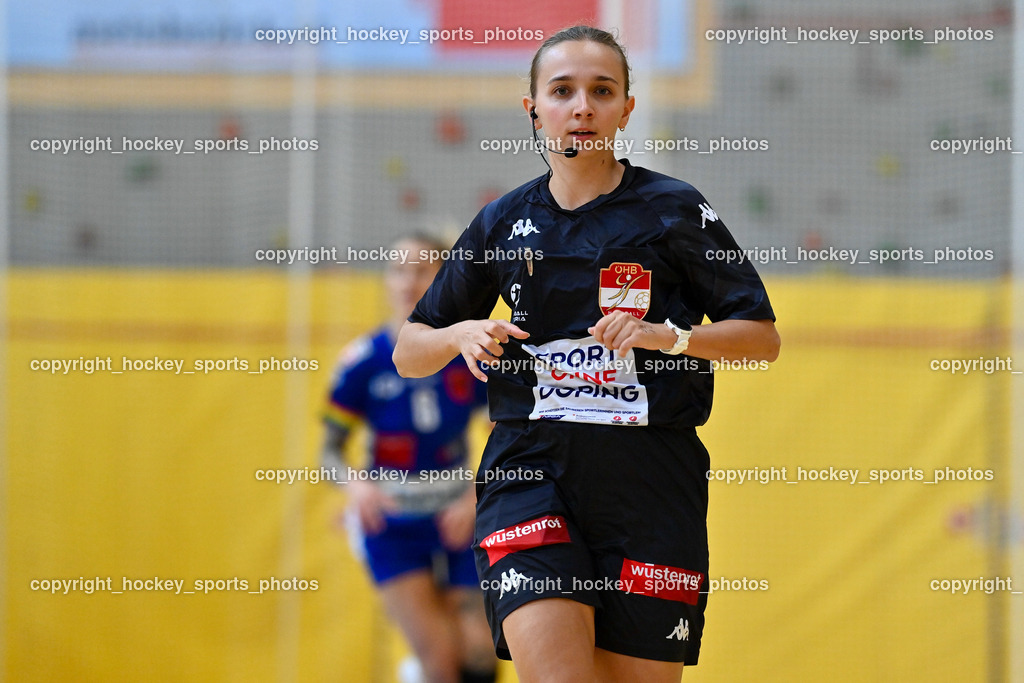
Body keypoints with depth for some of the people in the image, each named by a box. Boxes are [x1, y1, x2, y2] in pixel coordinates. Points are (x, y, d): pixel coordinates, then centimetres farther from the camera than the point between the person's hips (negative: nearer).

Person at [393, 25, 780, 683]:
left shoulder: (674, 210, 5)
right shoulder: (503, 222, 12)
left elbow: (762, 337, 5)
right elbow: (408, 353, 20)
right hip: (530, 470, 1)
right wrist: (460, 335, -3)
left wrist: (669, 336, -12)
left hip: (649, 475, -1)